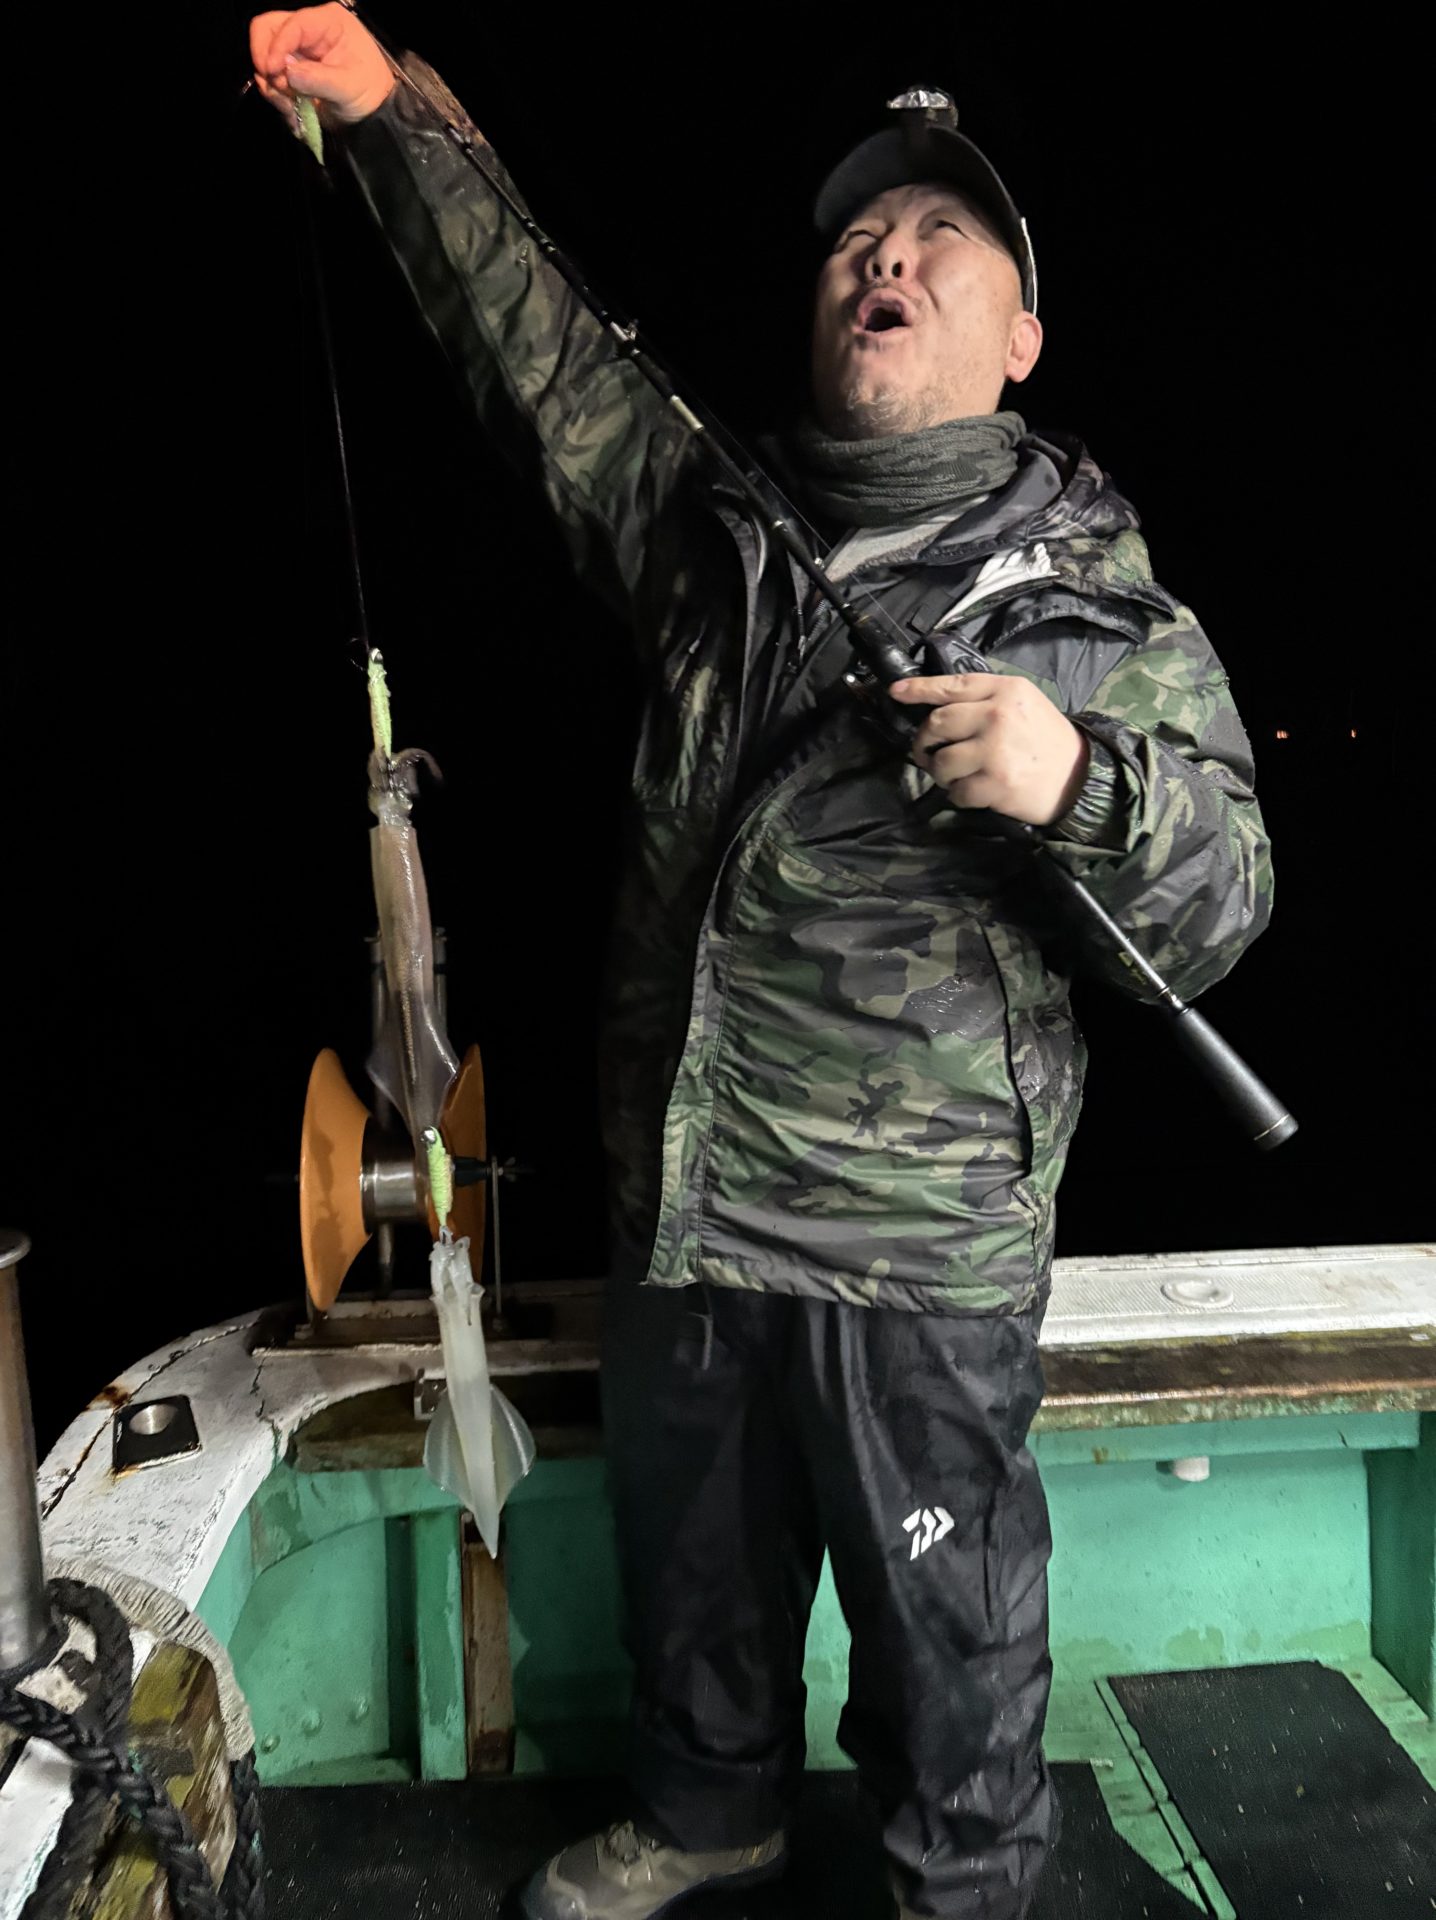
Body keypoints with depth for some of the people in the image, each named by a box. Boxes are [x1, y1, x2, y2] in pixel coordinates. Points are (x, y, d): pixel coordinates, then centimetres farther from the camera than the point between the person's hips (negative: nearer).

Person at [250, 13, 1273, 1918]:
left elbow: (1221, 907, -9)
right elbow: (537, 342, 10)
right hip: (677, 1215, 5)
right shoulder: (714, 523, 5)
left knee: (947, 1631, 16)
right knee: (692, 1574, 25)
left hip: (919, 1257, -4)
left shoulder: (1103, 612, -6)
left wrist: (1080, 781, -27)